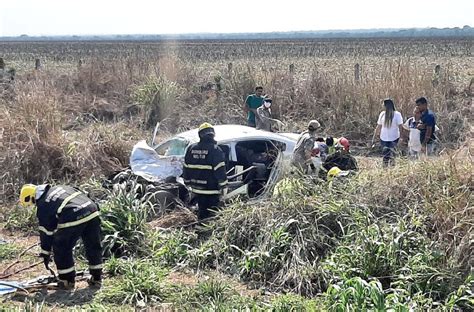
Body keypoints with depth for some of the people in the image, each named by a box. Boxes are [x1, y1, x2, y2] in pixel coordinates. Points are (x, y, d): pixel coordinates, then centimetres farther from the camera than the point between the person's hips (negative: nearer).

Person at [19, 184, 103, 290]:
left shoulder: (42, 206, 10)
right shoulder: (59, 188, 27)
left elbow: (46, 232, 15)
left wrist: (45, 254, 28)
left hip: (73, 219, -7)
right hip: (92, 211, 7)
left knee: (61, 249, 15)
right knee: (93, 246, 21)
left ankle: (67, 281, 21)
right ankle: (96, 278, 32)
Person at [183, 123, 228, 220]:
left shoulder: (191, 149, 4)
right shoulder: (215, 150, -14)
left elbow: (186, 168, 11)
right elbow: (220, 170, -16)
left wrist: (188, 182, 22)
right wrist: (223, 187, -9)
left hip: (197, 188, 6)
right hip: (211, 190, -5)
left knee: (202, 211, 17)